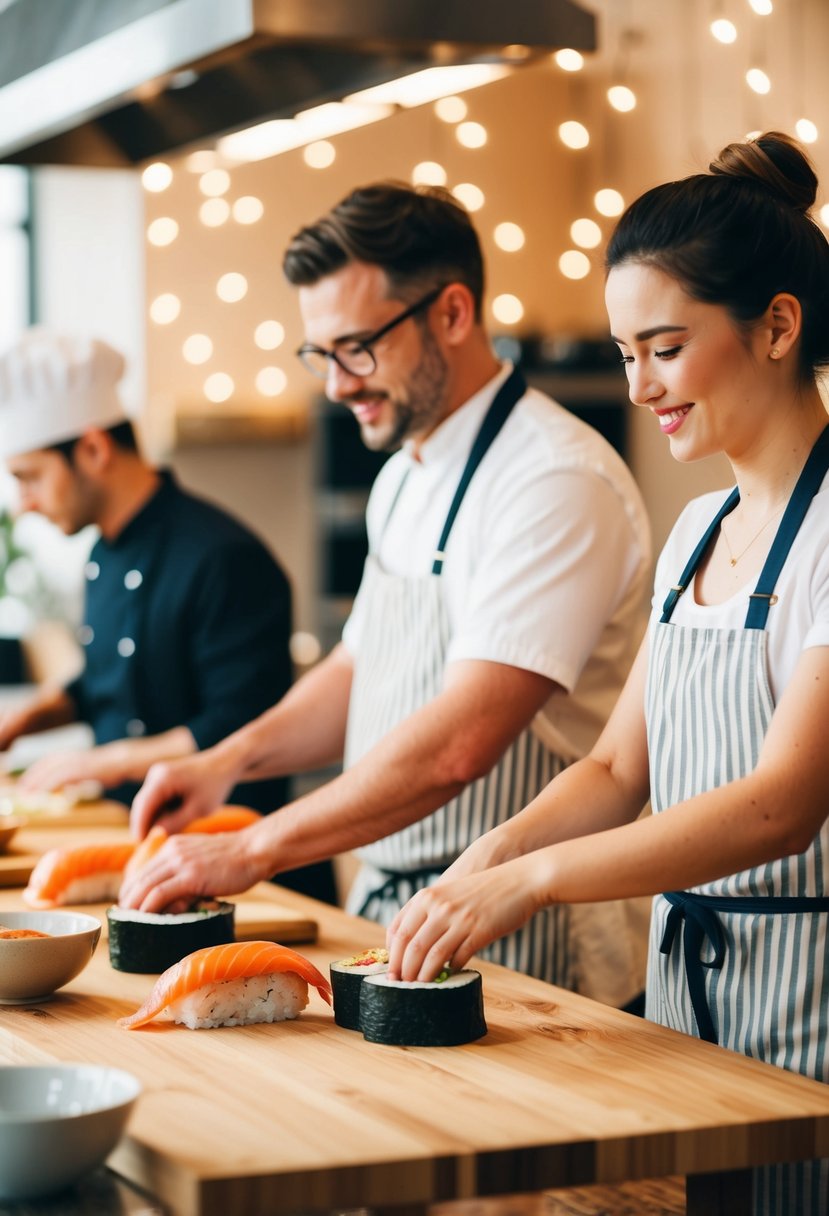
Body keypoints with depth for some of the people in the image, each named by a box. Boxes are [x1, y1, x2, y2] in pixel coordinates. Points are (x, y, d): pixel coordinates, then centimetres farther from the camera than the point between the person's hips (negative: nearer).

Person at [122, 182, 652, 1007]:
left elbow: (458, 744, -27)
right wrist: (232, 759, 4)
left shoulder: (560, 483, -20)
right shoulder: (402, 479, 12)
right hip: (385, 907, 8)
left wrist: (252, 853, -25)